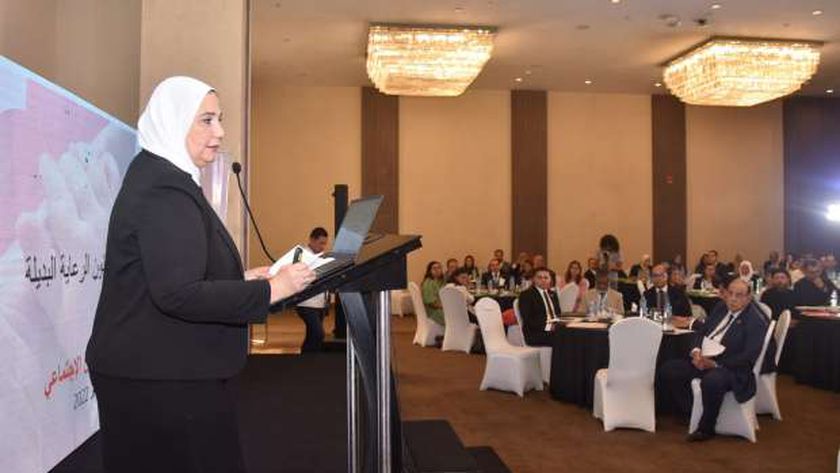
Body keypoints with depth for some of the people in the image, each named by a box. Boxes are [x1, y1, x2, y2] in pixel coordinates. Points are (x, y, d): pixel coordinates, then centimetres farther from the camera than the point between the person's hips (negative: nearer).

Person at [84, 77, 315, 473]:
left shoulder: (159, 178, 13)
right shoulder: (165, 192, -20)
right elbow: (178, 294, -28)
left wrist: (240, 279, 13)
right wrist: (269, 290, -22)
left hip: (153, 368, 10)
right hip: (161, 376, -10)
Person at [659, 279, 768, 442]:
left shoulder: (756, 321, -9)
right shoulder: (720, 309, 12)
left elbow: (748, 357, -17)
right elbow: (702, 331, 15)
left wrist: (716, 364, -23)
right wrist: (696, 351, -7)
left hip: (730, 368, -7)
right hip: (702, 359, 8)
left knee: (711, 381, -38)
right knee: (667, 370, -7)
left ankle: (706, 428, -14)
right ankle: (689, 412, 10)